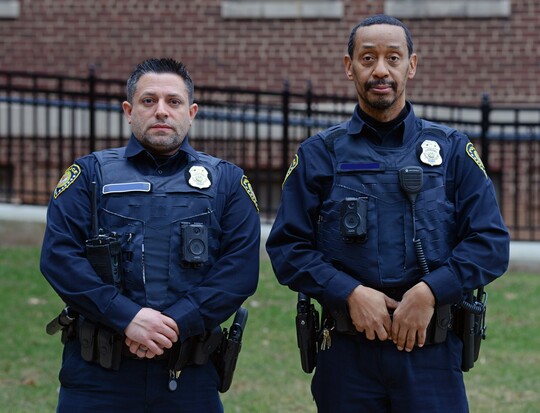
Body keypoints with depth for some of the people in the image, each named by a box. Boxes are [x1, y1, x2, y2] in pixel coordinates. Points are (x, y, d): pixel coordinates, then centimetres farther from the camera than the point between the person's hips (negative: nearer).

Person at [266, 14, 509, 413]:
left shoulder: (452, 149, 7)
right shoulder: (319, 154, 8)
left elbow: (491, 243, 2)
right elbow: (287, 246, 2)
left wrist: (430, 291, -13)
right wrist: (349, 293, -12)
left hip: (432, 351, 0)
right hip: (346, 351, 0)